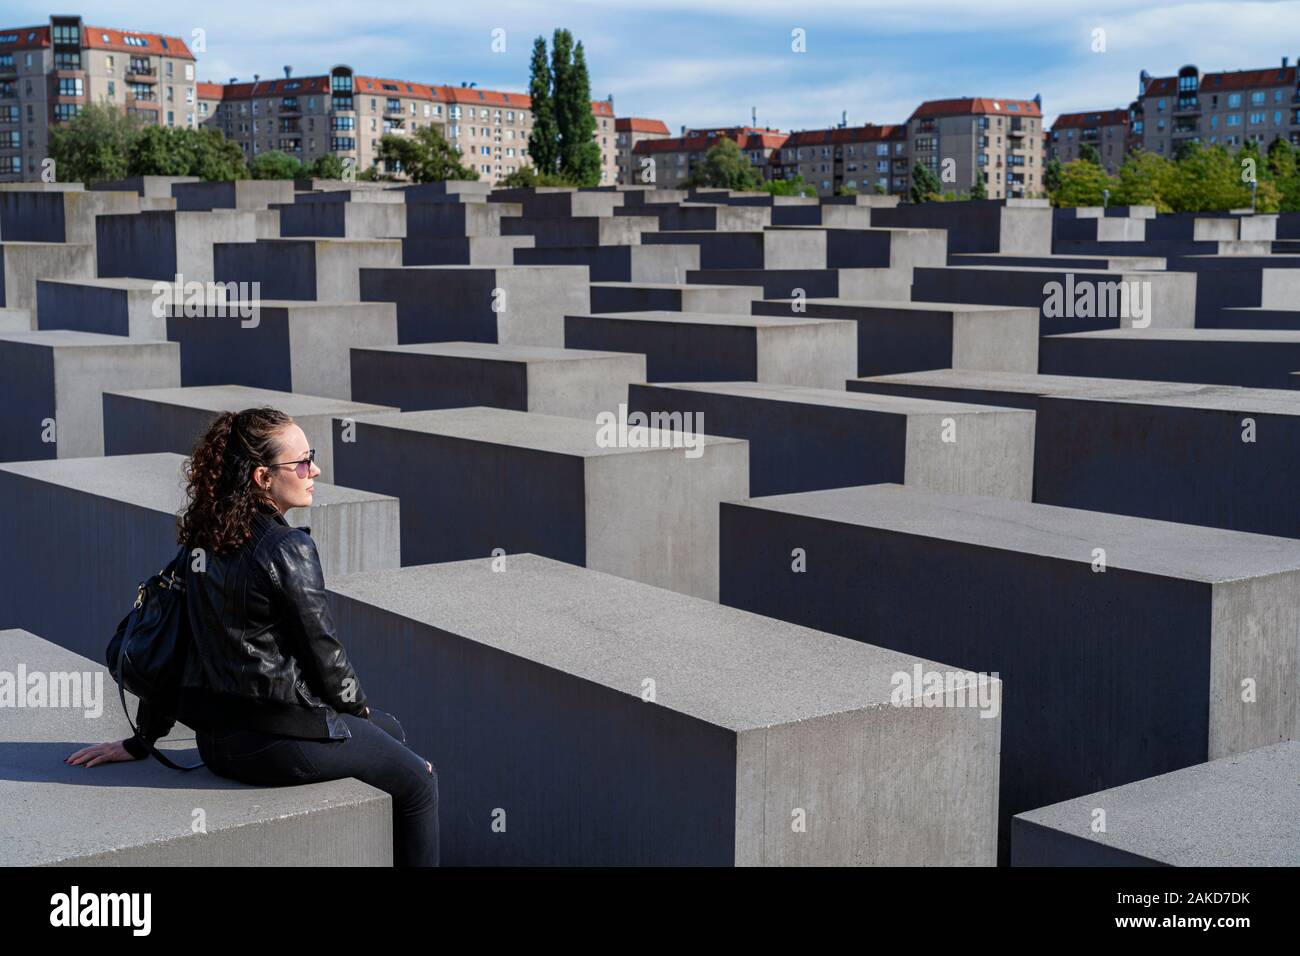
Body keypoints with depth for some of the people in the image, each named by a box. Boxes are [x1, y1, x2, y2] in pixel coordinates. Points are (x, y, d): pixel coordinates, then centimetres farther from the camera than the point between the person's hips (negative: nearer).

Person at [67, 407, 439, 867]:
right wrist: (355, 702, 8)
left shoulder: (203, 540, 4)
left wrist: (142, 740, 15)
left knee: (390, 730, 27)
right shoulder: (287, 550, -20)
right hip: (281, 741, -8)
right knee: (418, 782, 11)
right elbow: (322, 649, -13)